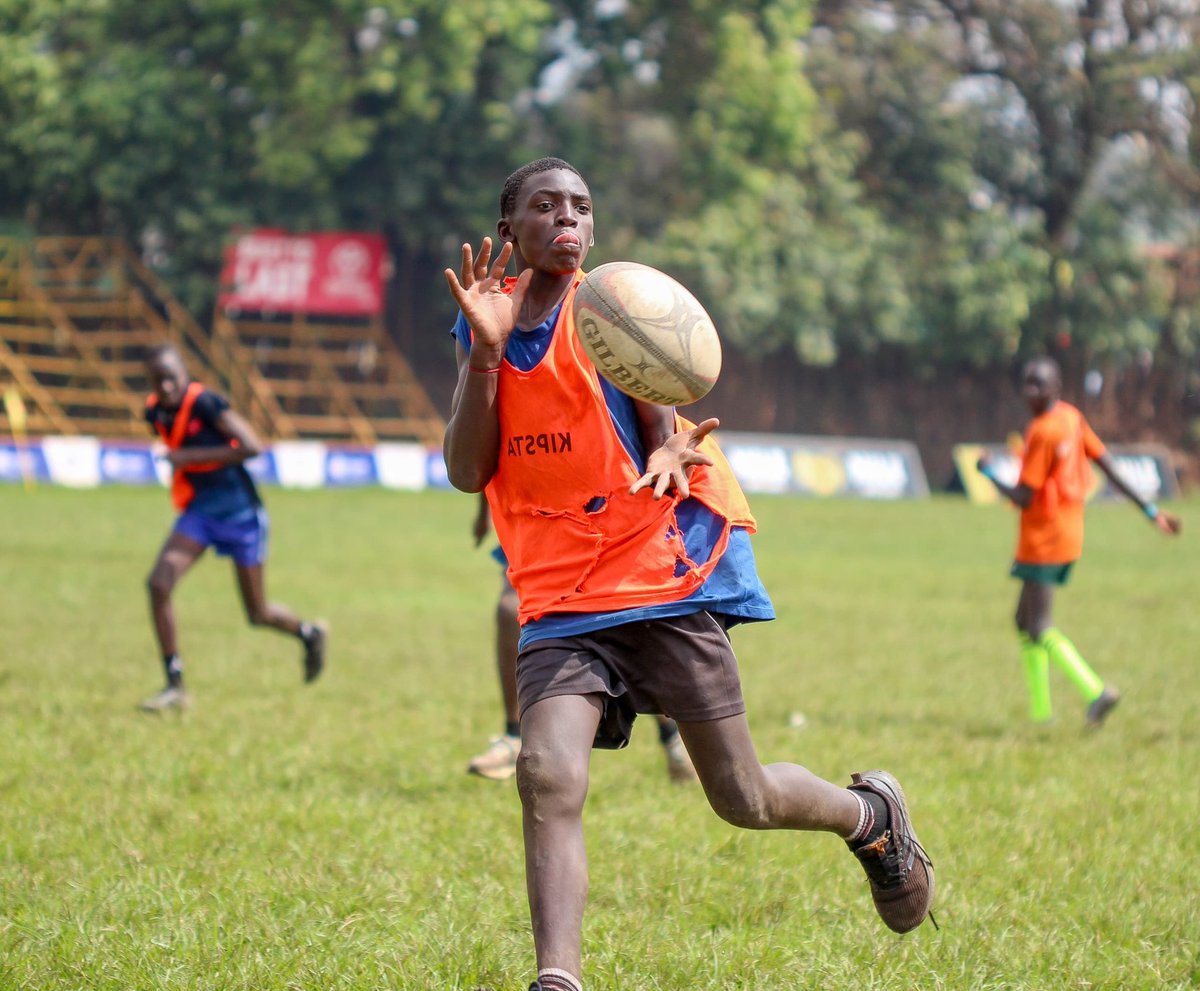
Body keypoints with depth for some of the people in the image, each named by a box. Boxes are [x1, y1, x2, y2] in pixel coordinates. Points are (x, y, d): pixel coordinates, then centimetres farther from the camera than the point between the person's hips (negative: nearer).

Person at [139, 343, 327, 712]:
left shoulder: (205, 402, -21)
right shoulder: (155, 412, -1)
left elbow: (251, 446, -28)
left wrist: (192, 457, -28)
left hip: (239, 512, -5)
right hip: (197, 511, 5)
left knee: (258, 614, 7)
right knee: (159, 582, -17)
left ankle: (310, 634, 41)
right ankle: (175, 686, -12)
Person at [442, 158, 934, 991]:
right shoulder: (486, 321, 6)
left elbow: (665, 433, -10)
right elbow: (468, 472, -3)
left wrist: (672, 458, -35)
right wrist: (485, 349, -17)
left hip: (663, 576, -2)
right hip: (561, 601, 2)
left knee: (744, 799, 3)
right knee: (547, 773, -23)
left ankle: (872, 815, 34)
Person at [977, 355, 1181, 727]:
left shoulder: (1042, 434, -19)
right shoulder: (1072, 418, 7)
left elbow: (1023, 498, -19)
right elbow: (1108, 467, 9)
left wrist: (989, 473, -3)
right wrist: (1151, 511, 12)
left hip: (1042, 539, -9)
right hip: (1069, 534, 9)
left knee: (1040, 628, -9)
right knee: (1025, 620, 16)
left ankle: (1096, 691, -22)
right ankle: (1040, 711, 16)